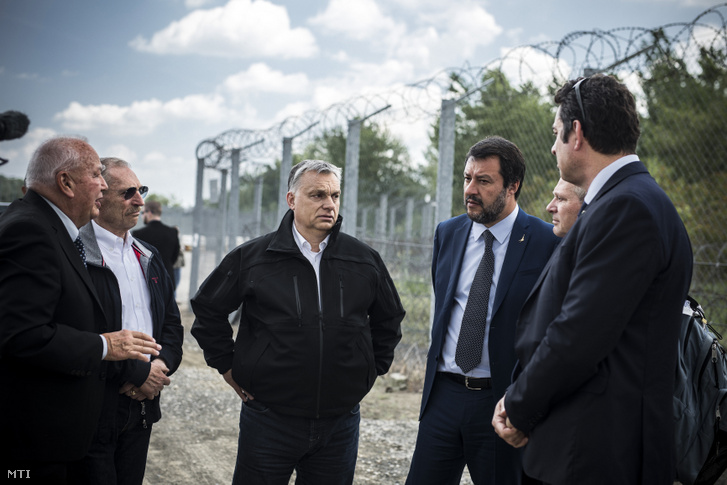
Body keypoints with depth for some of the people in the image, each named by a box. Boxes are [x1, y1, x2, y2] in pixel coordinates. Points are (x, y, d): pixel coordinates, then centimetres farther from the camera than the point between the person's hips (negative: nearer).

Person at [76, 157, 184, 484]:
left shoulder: (148, 257, 14)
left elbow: (172, 321, 16)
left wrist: (162, 365, -4)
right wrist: (138, 372, -16)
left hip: (142, 406, 7)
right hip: (95, 410, -7)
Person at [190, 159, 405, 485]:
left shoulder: (365, 261, 3)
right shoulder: (252, 257, -3)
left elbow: (389, 318, 18)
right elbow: (208, 309, 8)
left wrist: (372, 369, 13)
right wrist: (227, 366, 5)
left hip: (339, 420, 2)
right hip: (269, 419, -2)